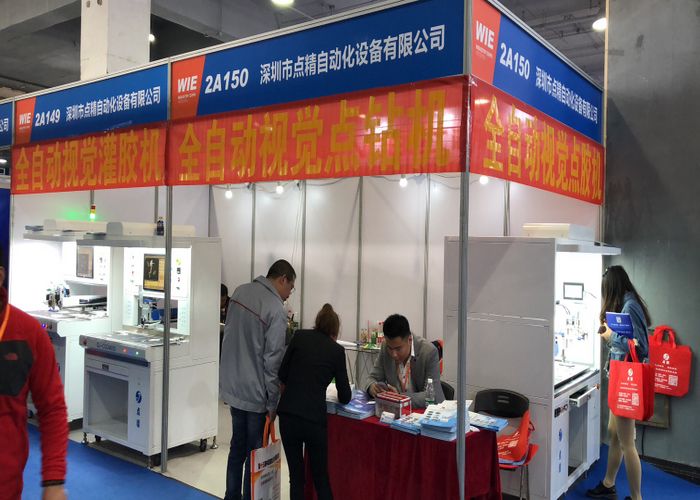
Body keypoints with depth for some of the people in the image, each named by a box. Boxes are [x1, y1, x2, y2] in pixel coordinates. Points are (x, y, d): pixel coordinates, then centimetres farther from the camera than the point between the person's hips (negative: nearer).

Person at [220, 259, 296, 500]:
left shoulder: (240, 292, 3)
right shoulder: (276, 310, -19)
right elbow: (273, 361, -18)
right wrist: (273, 402, -10)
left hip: (232, 386, 8)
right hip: (255, 393, -7)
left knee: (237, 446, 20)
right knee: (255, 453, 7)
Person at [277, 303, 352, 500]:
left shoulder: (299, 336, 9)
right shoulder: (337, 350, 6)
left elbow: (282, 374, 8)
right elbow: (345, 397, 9)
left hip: (288, 413, 2)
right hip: (314, 417, -2)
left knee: (296, 476, 14)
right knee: (321, 478, 14)